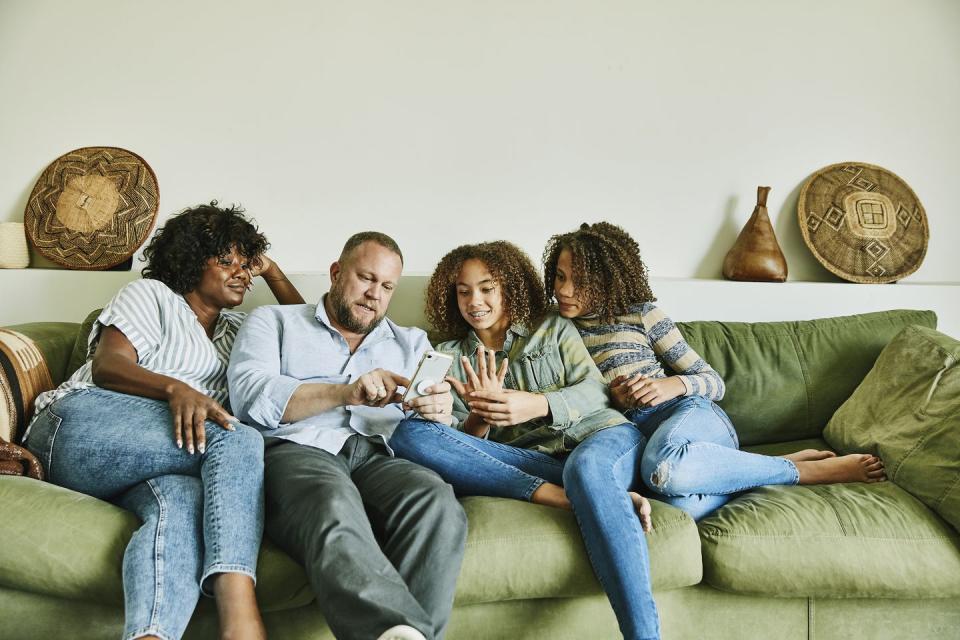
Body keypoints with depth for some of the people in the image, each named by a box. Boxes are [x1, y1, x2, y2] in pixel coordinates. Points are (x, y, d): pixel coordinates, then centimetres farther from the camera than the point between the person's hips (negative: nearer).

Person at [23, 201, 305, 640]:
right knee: (239, 441, -31)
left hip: (134, 468, 4)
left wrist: (270, 271, 28)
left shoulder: (237, 329, 29)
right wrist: (175, 388, -22)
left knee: (182, 499, -36)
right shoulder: (151, 295, 13)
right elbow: (106, 366, -3)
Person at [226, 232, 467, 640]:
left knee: (438, 502, -33)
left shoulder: (412, 343, 29)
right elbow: (251, 396, 0)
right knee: (334, 511, -39)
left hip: (378, 459, 3)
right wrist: (344, 392, -14)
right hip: (296, 452, -2)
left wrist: (440, 412, -9)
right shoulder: (273, 322, 21)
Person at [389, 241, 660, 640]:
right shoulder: (450, 355, 18)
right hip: (523, 462, 2)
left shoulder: (553, 329, 17)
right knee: (409, 434, -23)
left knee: (586, 467, -41)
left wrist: (538, 404, -16)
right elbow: (461, 444, 10)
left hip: (600, 435, -1)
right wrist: (479, 416, -14)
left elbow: (594, 391, 3)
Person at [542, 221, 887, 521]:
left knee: (662, 462, -42)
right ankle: (786, 464, -13)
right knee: (684, 507, -38)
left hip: (690, 413, -1)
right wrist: (611, 398, -2)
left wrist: (674, 384, -13)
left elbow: (714, 382, 9)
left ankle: (810, 471, -20)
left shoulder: (640, 314, 7)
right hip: (634, 437, 2)